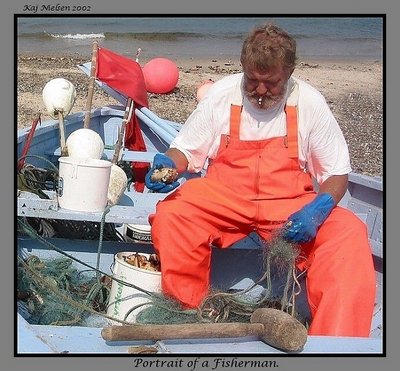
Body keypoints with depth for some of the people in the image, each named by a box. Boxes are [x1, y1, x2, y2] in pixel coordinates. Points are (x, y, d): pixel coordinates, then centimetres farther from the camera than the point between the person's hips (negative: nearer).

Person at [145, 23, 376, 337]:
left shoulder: (310, 102, -3)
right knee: (170, 214, -28)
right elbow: (186, 150, 7)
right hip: (223, 199, 1)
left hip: (290, 204, 0)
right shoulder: (221, 95, -2)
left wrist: (319, 208, -20)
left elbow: (337, 172, 1)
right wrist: (169, 164, -19)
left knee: (349, 233, -27)